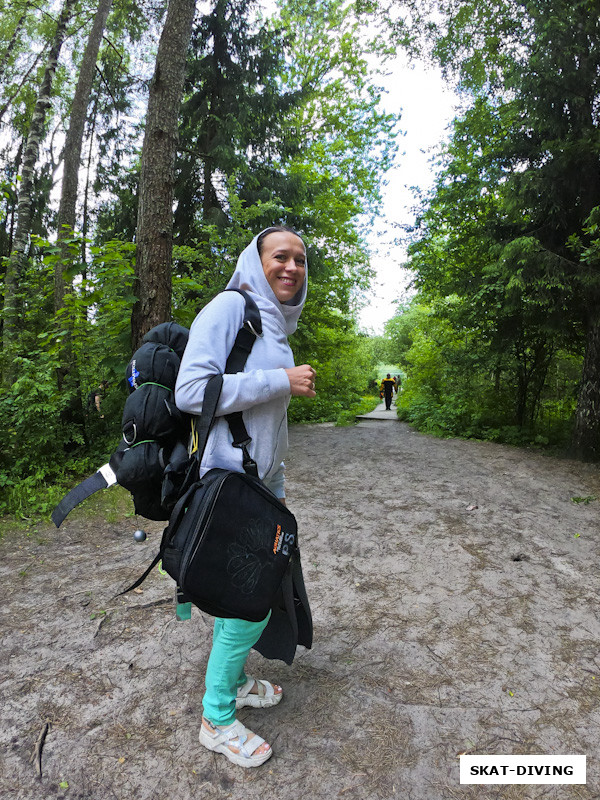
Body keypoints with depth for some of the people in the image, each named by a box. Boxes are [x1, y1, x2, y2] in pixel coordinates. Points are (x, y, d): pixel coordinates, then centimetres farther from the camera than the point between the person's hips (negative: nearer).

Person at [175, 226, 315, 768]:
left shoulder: (277, 326, 15)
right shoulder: (231, 307, -12)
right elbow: (190, 390, -23)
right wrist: (281, 381, -21)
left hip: (262, 480, 9)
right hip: (230, 483, -9)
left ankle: (233, 680, 42)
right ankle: (216, 719, 23)